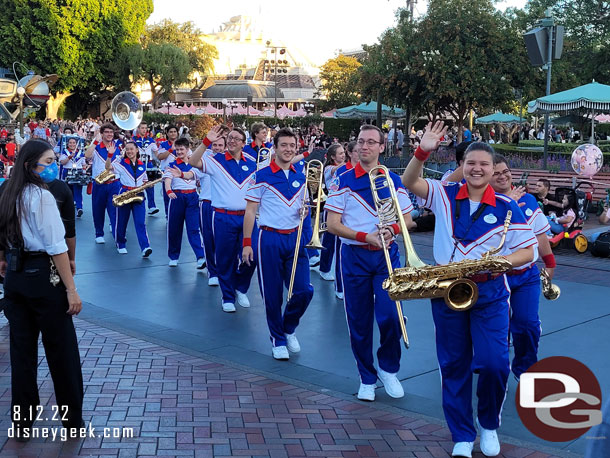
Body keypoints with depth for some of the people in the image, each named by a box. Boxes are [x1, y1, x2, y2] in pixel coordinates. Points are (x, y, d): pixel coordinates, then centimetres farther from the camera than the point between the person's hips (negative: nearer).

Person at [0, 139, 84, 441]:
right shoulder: (43, 197, -16)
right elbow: (56, 247, -20)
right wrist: (71, 289, -18)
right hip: (42, 277, -7)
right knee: (61, 350, 5)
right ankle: (73, 420, 16)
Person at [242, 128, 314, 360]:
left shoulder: (300, 177, 9)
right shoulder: (262, 176, -5)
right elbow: (250, 211, -4)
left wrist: (304, 211, -3)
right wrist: (247, 243, -8)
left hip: (295, 238, 4)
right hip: (270, 239, -4)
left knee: (304, 291, -2)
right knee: (272, 294, 2)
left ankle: (289, 328, 24)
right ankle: (278, 339, 20)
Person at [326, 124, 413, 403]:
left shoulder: (393, 180, 6)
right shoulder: (344, 181, -1)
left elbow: (406, 219, 9)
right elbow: (332, 224, -6)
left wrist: (391, 231, -13)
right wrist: (366, 236, -17)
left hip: (386, 255, 1)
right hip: (354, 256, -1)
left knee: (389, 315, -11)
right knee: (359, 321, 5)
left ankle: (388, 369, 14)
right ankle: (367, 378, 22)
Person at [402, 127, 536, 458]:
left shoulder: (507, 207, -2)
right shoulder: (444, 195, 2)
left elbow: (527, 251, 0)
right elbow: (409, 182, -12)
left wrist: (503, 261, -20)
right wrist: (423, 151, -27)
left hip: (489, 292, -1)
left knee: (493, 364, -9)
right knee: (453, 364, 8)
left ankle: (489, 425, 20)